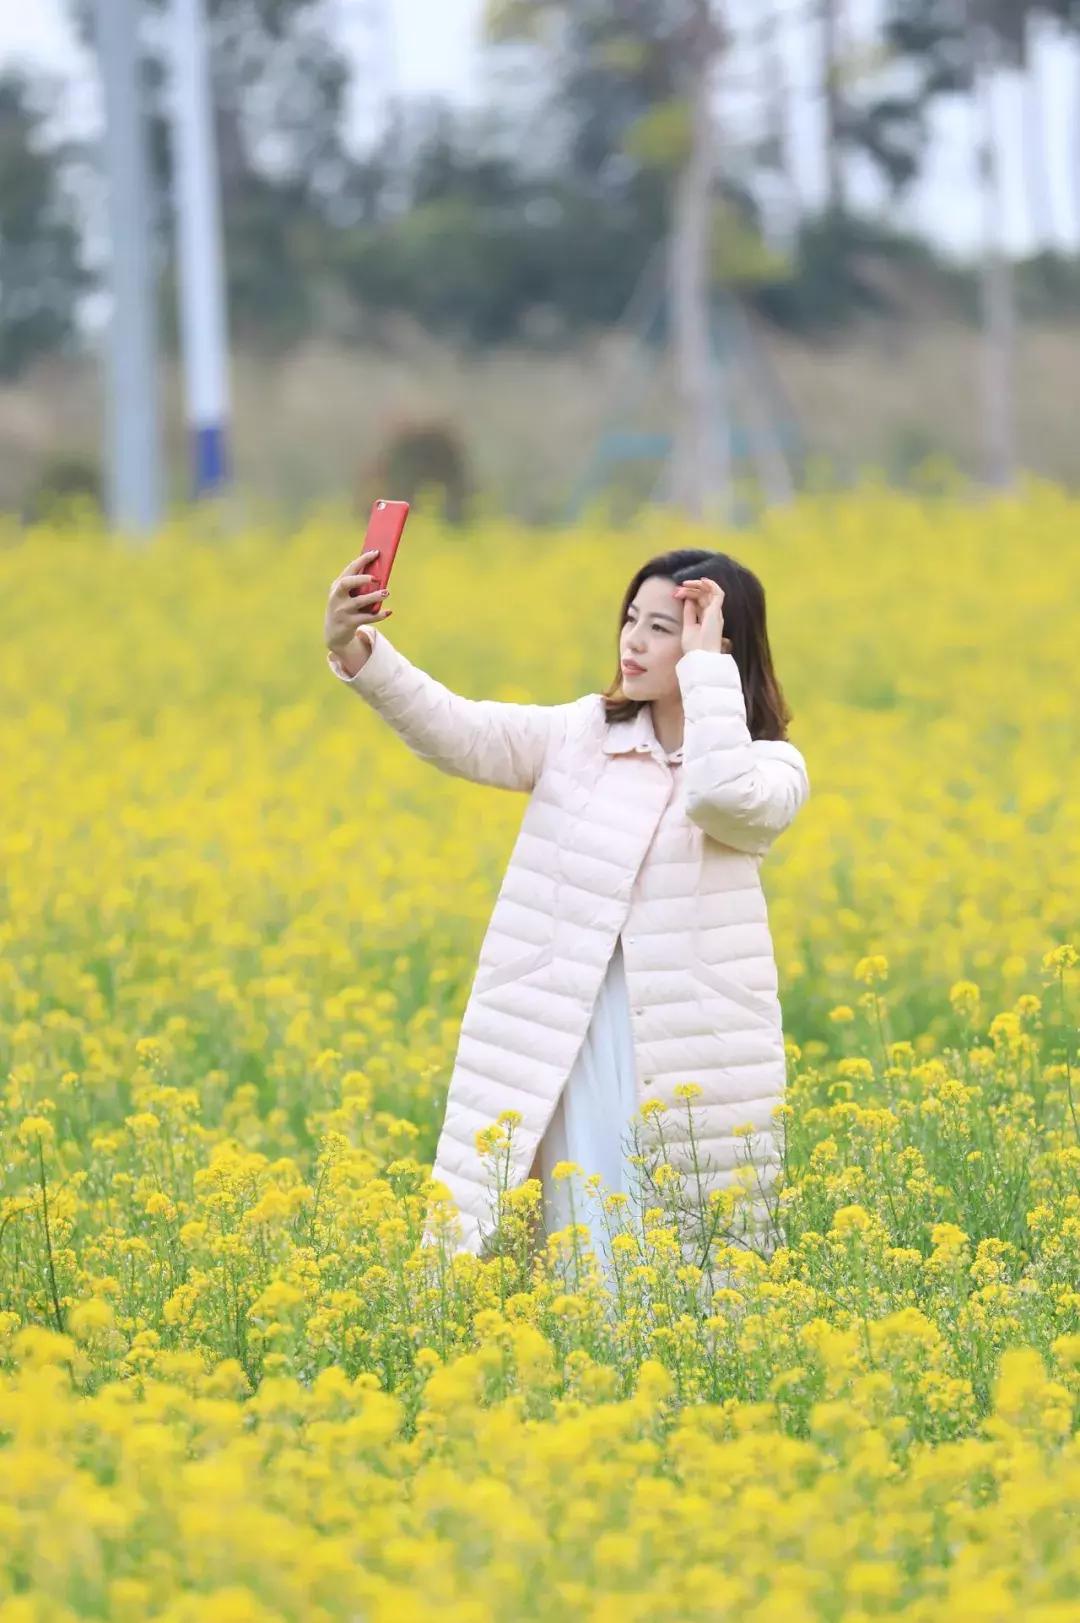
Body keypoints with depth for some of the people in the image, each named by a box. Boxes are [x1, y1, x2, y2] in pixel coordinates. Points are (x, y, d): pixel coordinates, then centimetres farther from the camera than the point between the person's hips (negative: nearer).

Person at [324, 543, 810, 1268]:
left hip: (695, 1056, -2)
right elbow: (462, 734, -4)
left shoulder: (773, 769, -1)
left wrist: (706, 662, -16)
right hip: (576, 1046, 2)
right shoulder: (583, 734, 9)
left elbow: (722, 796, -24)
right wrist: (356, 652, -19)